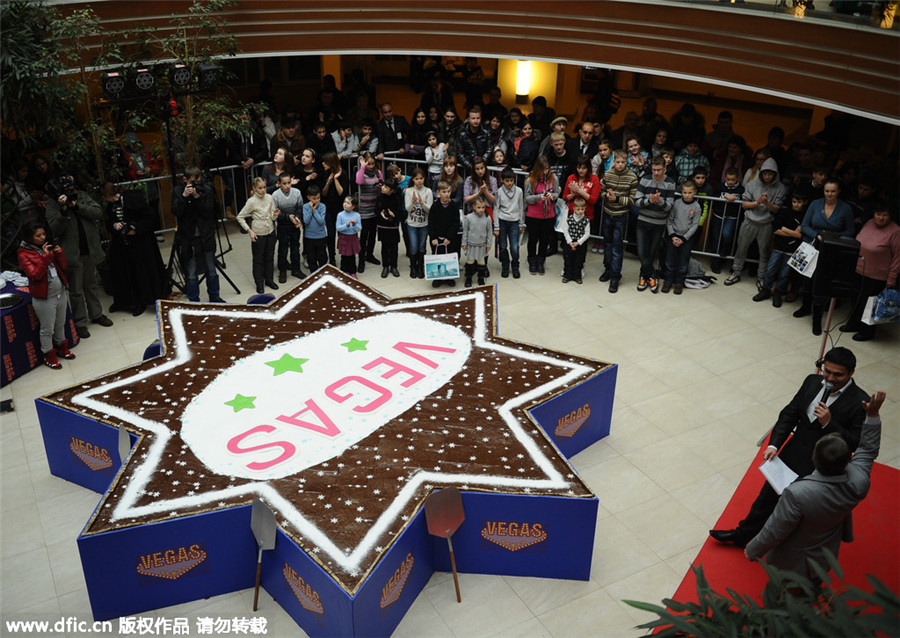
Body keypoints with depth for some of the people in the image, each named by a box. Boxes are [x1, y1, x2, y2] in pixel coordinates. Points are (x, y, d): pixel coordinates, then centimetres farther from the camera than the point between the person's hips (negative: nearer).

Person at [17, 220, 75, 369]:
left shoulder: (47, 246, 4)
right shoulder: (24, 254, -12)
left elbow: (63, 266, 7)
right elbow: (35, 274, -22)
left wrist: (59, 253, -11)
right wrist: (45, 256, -28)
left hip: (61, 293, 6)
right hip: (44, 298, -6)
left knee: (60, 325, 21)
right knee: (47, 329, 7)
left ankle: (62, 348, 39)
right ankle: (49, 356, 23)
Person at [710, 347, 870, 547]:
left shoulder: (860, 402, -20)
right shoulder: (812, 382, -4)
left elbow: (858, 443, -18)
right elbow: (789, 414, 4)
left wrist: (828, 423, -29)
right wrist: (774, 444, -5)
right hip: (793, 456, 6)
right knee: (769, 496, 21)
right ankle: (742, 534, 41)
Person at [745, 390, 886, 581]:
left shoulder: (797, 494, -42)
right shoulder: (858, 483, -28)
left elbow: (774, 532, -27)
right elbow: (868, 450, -5)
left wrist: (753, 551, -10)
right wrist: (872, 415, -3)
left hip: (789, 563, -5)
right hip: (823, 560, 5)